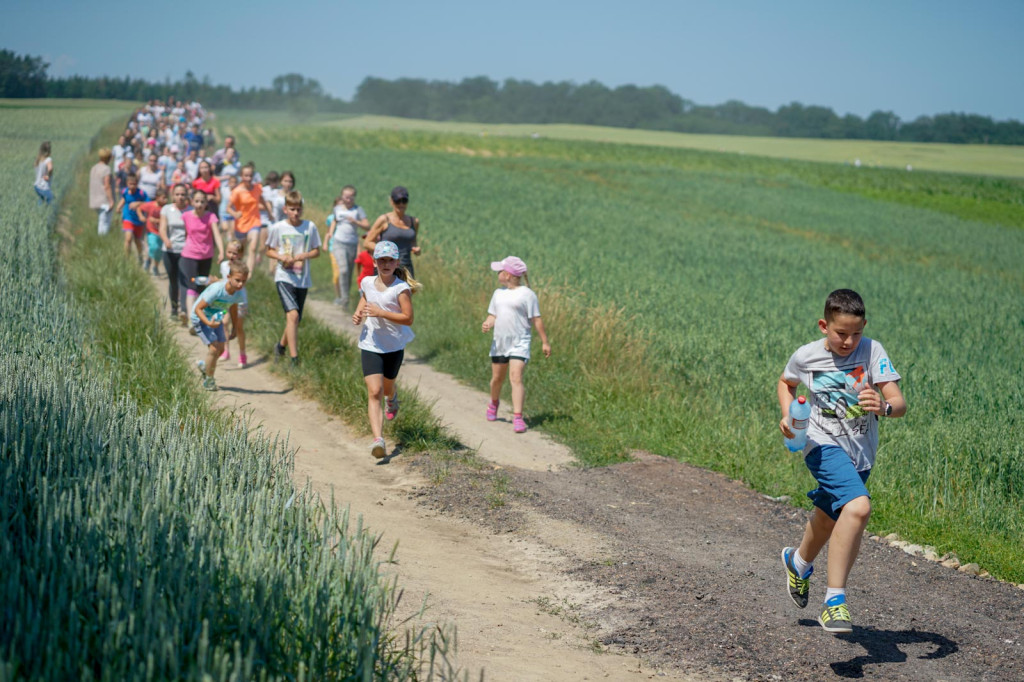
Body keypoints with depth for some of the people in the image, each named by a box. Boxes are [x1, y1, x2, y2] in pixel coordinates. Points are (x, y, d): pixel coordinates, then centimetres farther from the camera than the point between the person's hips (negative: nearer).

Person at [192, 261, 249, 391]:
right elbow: (198, 308, -29)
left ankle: (204, 365, 42)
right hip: (200, 318, -7)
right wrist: (208, 323, -44)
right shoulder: (216, 290, -36)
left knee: (220, 349, 9)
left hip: (216, 318, 7)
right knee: (213, 348, -15)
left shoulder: (239, 292, -16)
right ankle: (208, 380, 6)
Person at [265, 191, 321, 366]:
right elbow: (269, 251, 8)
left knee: (295, 319, 12)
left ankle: (281, 345, 41)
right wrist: (282, 257, -12)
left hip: (303, 279, 3)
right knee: (293, 314, -20)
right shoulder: (278, 228, -2)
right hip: (284, 277, -3)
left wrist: (304, 255, -12)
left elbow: (316, 251, 9)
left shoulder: (310, 227, 1)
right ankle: (294, 358, -21)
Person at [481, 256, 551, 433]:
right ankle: (494, 403, 45)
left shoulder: (527, 294, -7)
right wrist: (487, 324, -8)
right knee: (497, 378, 17)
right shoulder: (498, 293, 11)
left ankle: (518, 418, -17)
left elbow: (536, 319, -6)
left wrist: (544, 342, -5)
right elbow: (493, 315, 15)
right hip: (499, 342, 6)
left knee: (516, 379, -16)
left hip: (519, 344, -6)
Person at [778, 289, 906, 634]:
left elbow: (899, 404, -18)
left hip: (860, 452, 3)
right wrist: (788, 415, -3)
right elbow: (786, 383, 15)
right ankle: (834, 600, -25)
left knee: (830, 519, 24)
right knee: (858, 506, -29)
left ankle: (799, 560, 59)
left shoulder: (872, 351, -12)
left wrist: (884, 406, -41)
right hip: (824, 446, -3)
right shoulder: (806, 356, -8)